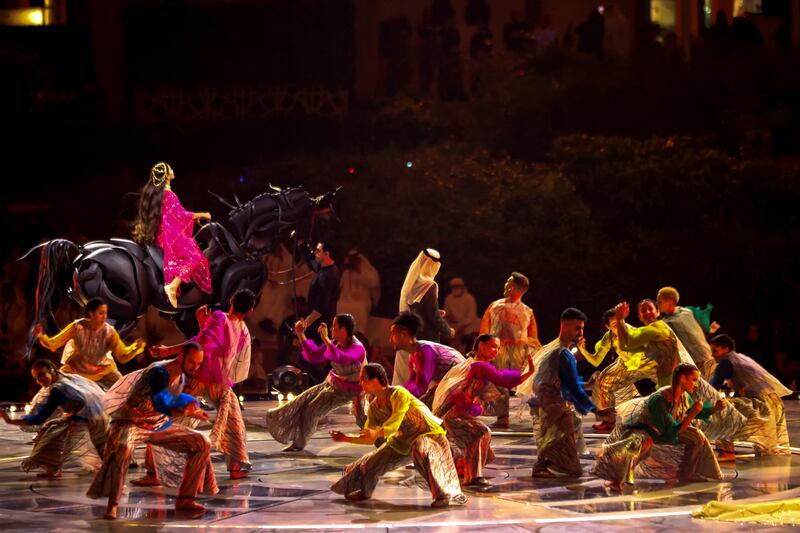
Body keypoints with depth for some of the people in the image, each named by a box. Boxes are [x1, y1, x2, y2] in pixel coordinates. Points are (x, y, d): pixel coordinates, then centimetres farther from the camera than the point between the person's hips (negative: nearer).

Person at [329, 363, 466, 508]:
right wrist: (346, 438, -5)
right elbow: (369, 438, 6)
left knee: (421, 452, -40)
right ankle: (364, 492, 35)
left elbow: (394, 424, -37)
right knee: (371, 463, 5)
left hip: (428, 434, -8)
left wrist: (377, 433, -53)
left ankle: (444, 494, -30)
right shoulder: (374, 408, -2)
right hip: (404, 441, 8)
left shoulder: (399, 394, -25)